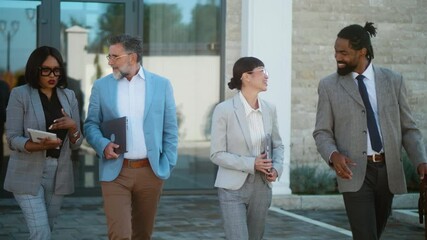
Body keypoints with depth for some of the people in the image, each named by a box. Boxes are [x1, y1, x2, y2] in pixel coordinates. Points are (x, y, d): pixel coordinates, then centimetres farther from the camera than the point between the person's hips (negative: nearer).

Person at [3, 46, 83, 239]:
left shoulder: (68, 96, 7)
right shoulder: (20, 94, -5)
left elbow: (76, 143, 8)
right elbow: (13, 139, -10)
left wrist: (73, 127, -14)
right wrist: (39, 145, -28)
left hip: (59, 173, 5)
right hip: (28, 173, -4)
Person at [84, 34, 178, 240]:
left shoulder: (161, 85, 3)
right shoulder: (101, 86, 5)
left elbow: (170, 130, 6)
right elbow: (91, 124, 8)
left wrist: (167, 166, 1)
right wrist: (103, 144, -12)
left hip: (150, 172, 1)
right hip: (115, 172, -1)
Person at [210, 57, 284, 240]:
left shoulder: (269, 109, 3)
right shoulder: (224, 110, -12)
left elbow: (277, 145, 14)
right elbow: (216, 154, -10)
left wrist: (277, 168, -6)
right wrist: (251, 164, -20)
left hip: (261, 188, 5)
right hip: (233, 189, -5)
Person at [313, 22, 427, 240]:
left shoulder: (393, 80, 5)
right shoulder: (329, 86, 1)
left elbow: (408, 128, 6)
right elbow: (322, 132, 2)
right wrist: (333, 154, -19)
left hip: (388, 171, 3)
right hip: (355, 172, -3)